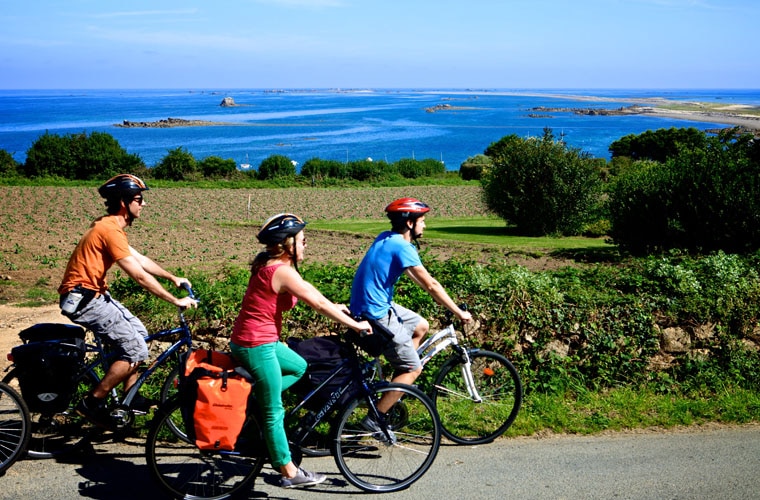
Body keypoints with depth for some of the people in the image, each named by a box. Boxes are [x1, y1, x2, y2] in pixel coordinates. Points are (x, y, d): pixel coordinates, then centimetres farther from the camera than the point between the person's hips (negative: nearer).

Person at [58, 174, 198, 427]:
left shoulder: (110, 226, 11)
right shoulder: (111, 230, -20)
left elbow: (140, 259, 20)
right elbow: (141, 276, -21)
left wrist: (173, 277, 22)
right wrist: (176, 301, -16)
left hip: (93, 295, 10)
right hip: (83, 300, -10)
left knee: (138, 332, 15)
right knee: (136, 349, -9)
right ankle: (92, 403, 0)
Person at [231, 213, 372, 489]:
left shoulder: (270, 265, 9)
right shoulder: (282, 271, -20)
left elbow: (313, 297, 21)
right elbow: (319, 304, -16)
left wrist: (336, 308, 23)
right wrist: (354, 325, -7)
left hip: (261, 341, 10)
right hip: (256, 345, -10)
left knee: (299, 367, 23)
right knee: (274, 412, 1)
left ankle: (255, 399, 17)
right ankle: (290, 473, 13)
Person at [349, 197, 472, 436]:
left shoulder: (387, 238, 9)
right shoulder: (401, 246, -19)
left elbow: (413, 275, 20)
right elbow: (430, 284, -18)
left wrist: (446, 302, 23)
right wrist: (459, 313, -10)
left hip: (375, 306, 9)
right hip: (376, 315, -9)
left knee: (421, 326, 23)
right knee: (414, 369, -1)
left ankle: (397, 384, 25)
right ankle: (374, 420, 0)